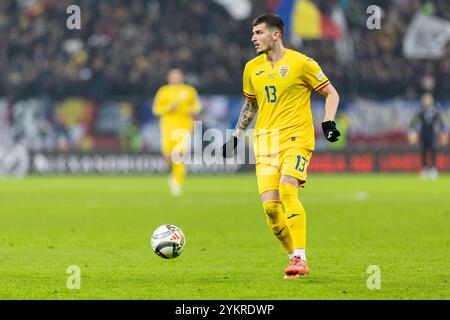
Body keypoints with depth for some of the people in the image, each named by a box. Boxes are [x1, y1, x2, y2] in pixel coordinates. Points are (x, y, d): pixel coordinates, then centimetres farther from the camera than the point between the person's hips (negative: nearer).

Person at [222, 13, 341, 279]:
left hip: (296, 138, -5)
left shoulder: (300, 63, -4)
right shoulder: (252, 68, 12)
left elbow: (331, 93, 4)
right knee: (270, 205, -8)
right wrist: (236, 135, 22)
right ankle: (296, 258, 9)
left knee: (287, 189, -27)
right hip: (265, 142, 5)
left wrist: (329, 122, -11)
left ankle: (300, 259, -25)